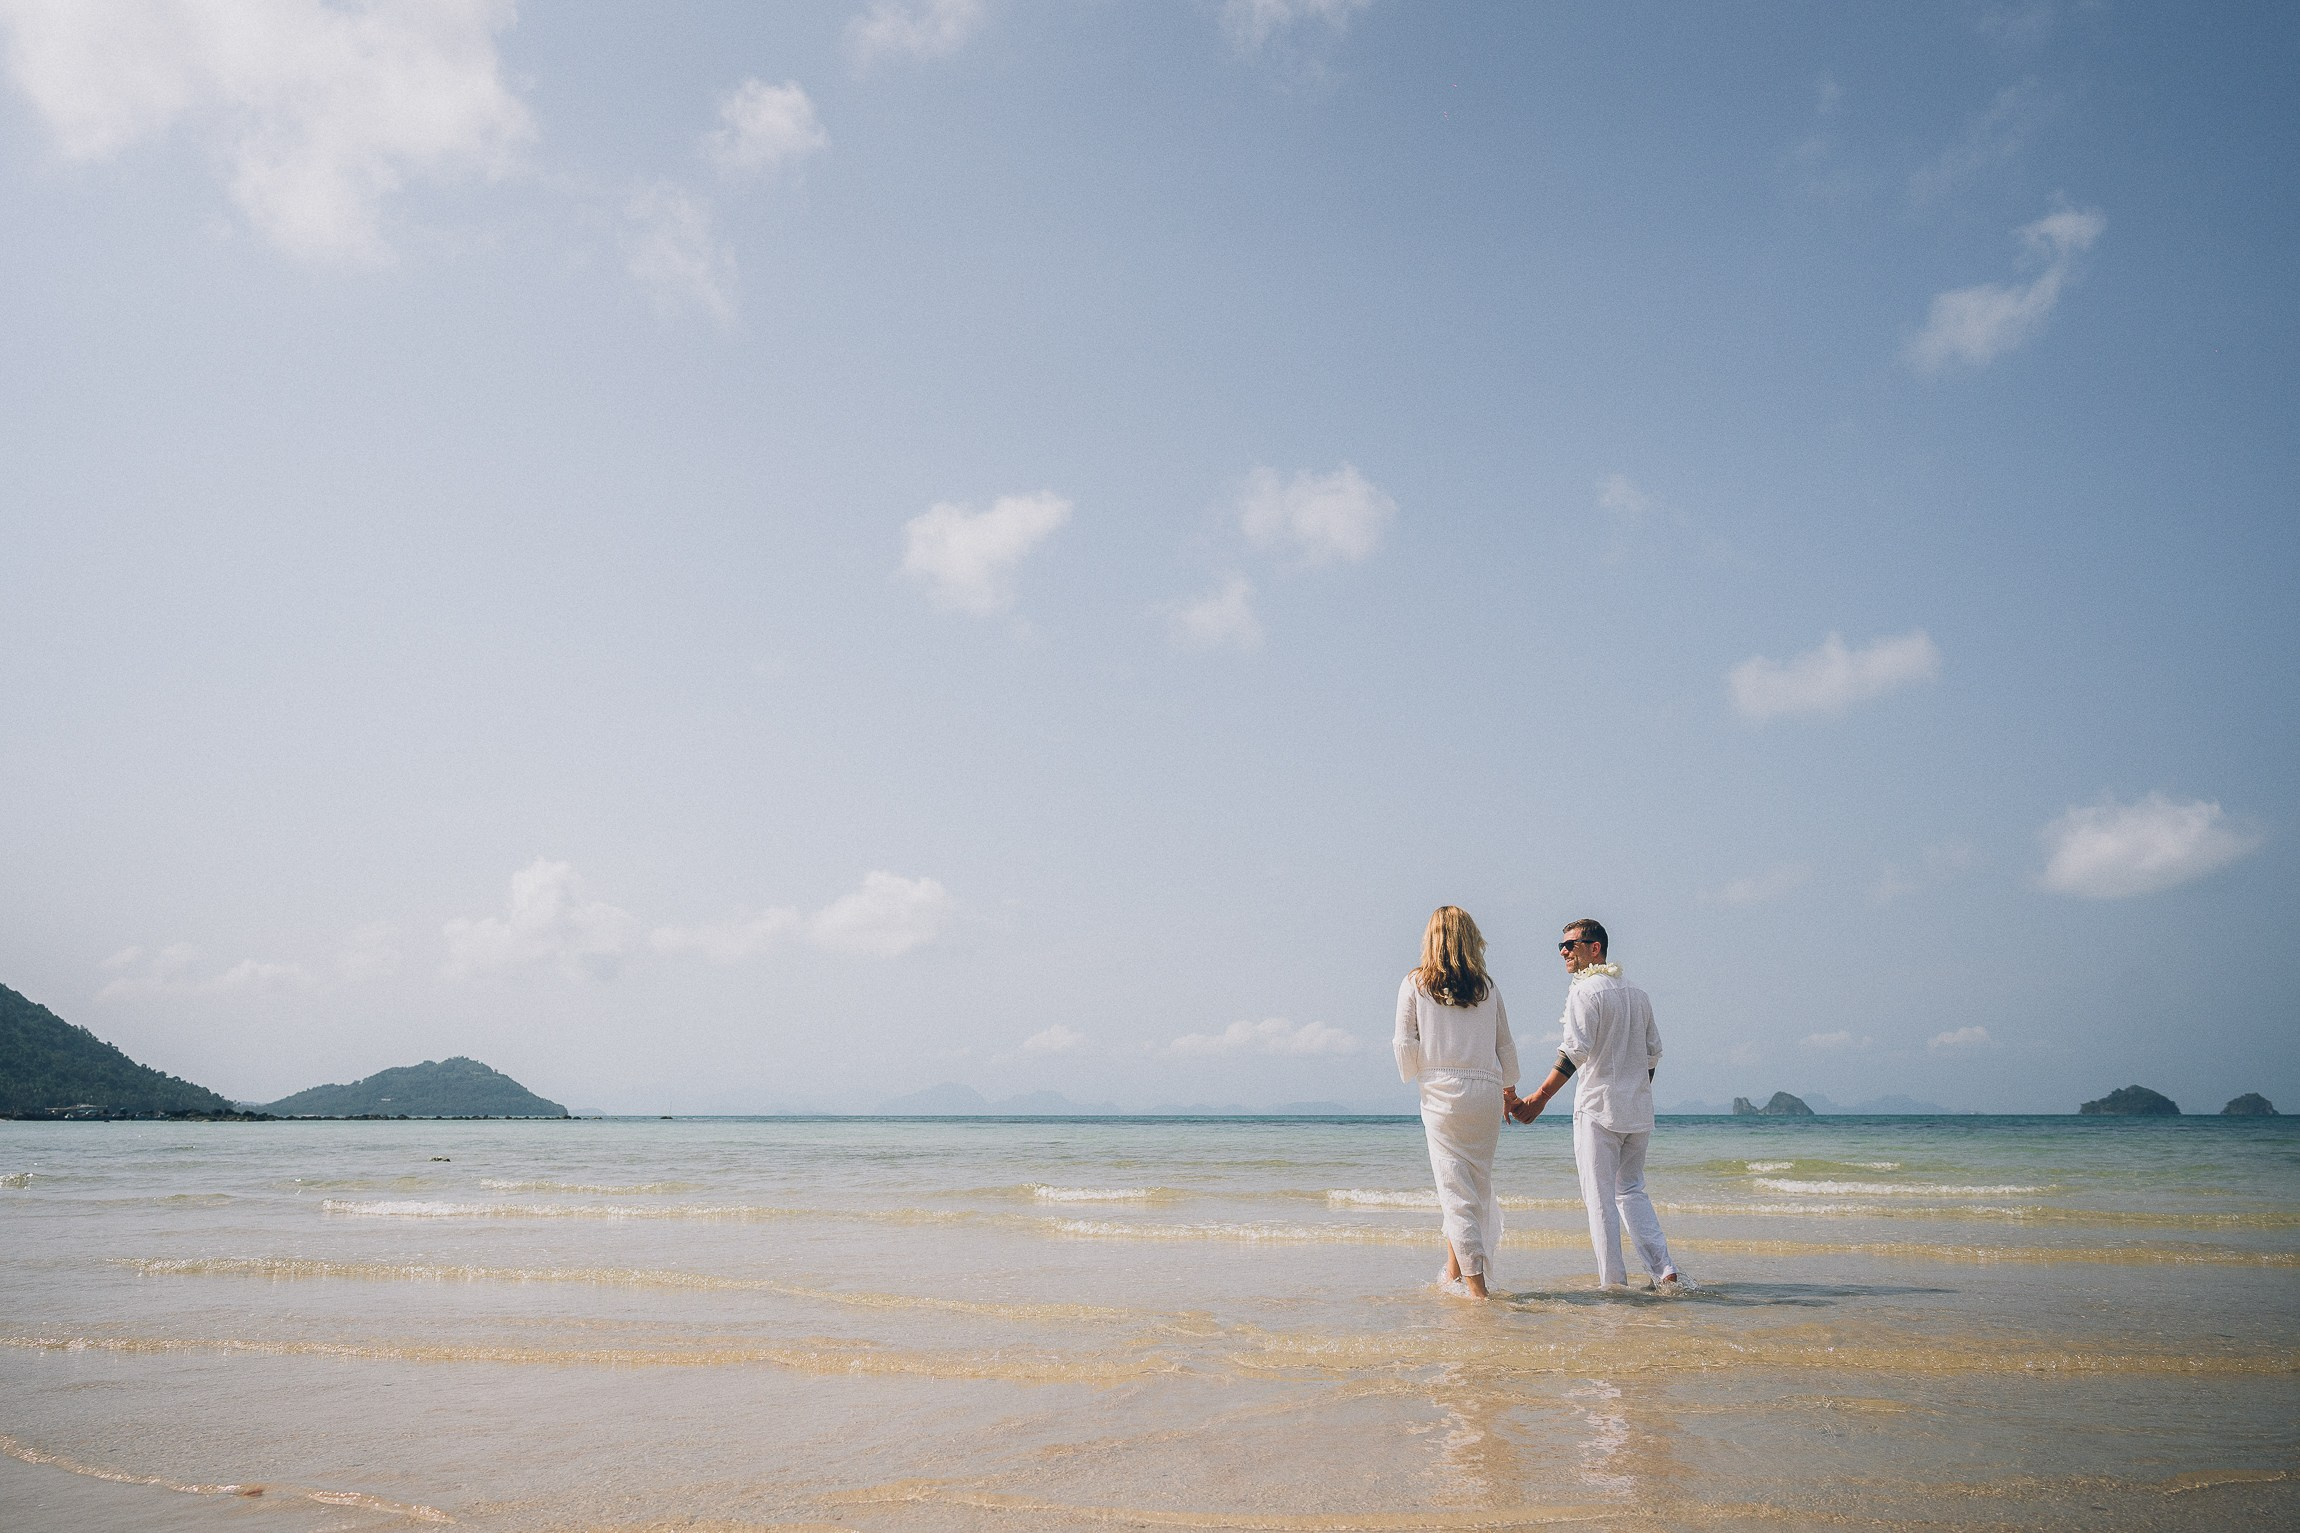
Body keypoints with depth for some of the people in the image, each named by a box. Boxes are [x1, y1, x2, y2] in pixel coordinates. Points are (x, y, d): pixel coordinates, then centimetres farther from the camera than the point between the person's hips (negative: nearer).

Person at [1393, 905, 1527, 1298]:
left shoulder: (1414, 985, 0)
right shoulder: (1487, 987, 7)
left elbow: (1406, 1045, -2)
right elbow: (1505, 1046, 11)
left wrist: (1413, 1075, 18)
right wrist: (1509, 1089, 27)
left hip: (1441, 1092, -2)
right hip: (1486, 1090, 2)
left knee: (1454, 1185, -1)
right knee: (1478, 1181, 15)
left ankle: (1475, 1284, -6)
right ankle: (1455, 1268, 20)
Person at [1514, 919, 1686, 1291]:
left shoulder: (1585, 992, -10)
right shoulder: (1638, 995, 13)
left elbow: (1575, 1051, -20)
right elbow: (1653, 1051, 17)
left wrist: (1539, 1098, -21)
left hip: (1598, 1109, -7)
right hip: (1639, 1110, 7)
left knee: (1600, 1196, 0)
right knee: (1631, 1190, 17)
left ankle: (1614, 1281, 2)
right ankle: (1665, 1272, 8)